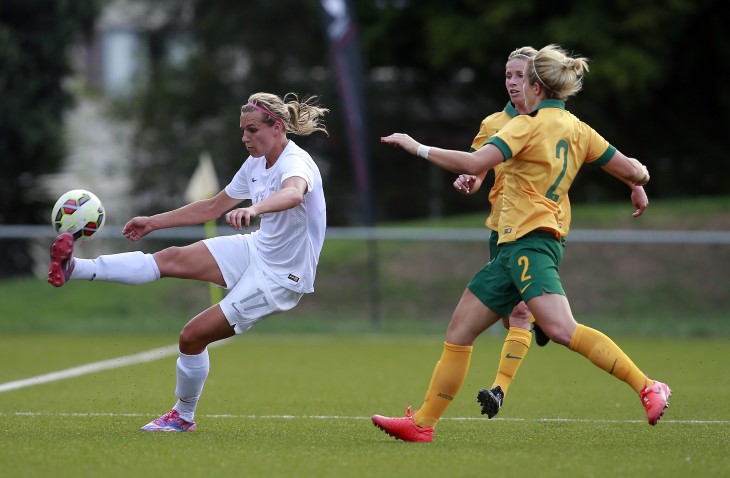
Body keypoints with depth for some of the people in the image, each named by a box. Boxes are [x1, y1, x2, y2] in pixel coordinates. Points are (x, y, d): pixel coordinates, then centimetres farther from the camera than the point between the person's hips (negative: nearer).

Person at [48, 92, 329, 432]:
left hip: (279, 277, -8)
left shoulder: (296, 163, -24)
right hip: (257, 249, 8)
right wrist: (153, 223, 16)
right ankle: (75, 269, -13)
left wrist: (253, 208, -70)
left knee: (193, 335, -8)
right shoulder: (255, 164, 4)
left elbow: (293, 193, -50)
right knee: (171, 259, -12)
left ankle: (184, 416, 14)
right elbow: (213, 207, 17)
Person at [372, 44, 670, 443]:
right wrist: (639, 173, 38)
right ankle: (422, 424, 13)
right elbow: (634, 172, 14)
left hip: (530, 242, -10)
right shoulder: (579, 130, 13)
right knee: (459, 331, 10)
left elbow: (474, 163, -20)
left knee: (561, 328, -26)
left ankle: (647, 388, -29)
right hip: (514, 249, 10)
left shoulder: (529, 125, -9)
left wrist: (418, 148, -12)